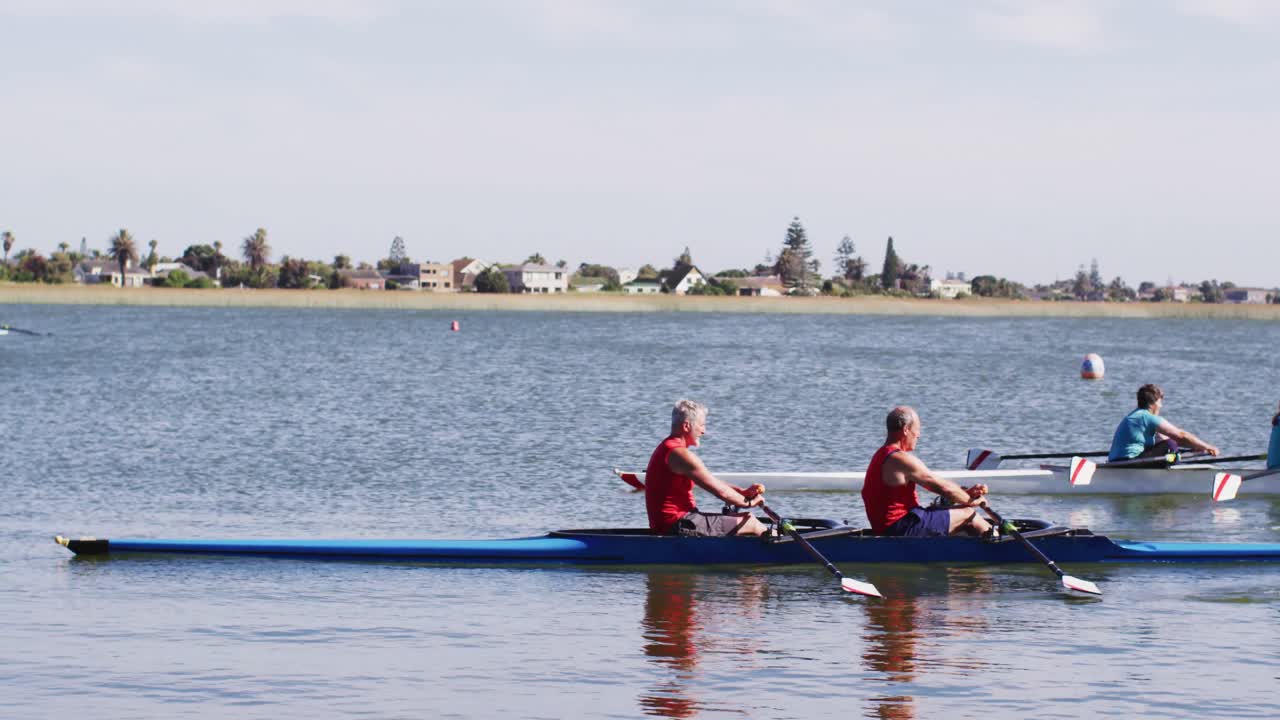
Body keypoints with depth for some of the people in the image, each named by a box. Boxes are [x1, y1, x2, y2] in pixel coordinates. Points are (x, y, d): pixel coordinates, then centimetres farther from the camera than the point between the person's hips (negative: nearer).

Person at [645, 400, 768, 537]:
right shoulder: (680, 455, -18)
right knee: (749, 521, -6)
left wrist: (744, 492, 5)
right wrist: (748, 502, 1)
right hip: (676, 524, -11)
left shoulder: (667, 448, 17)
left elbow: (713, 483, 17)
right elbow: (720, 491, -14)